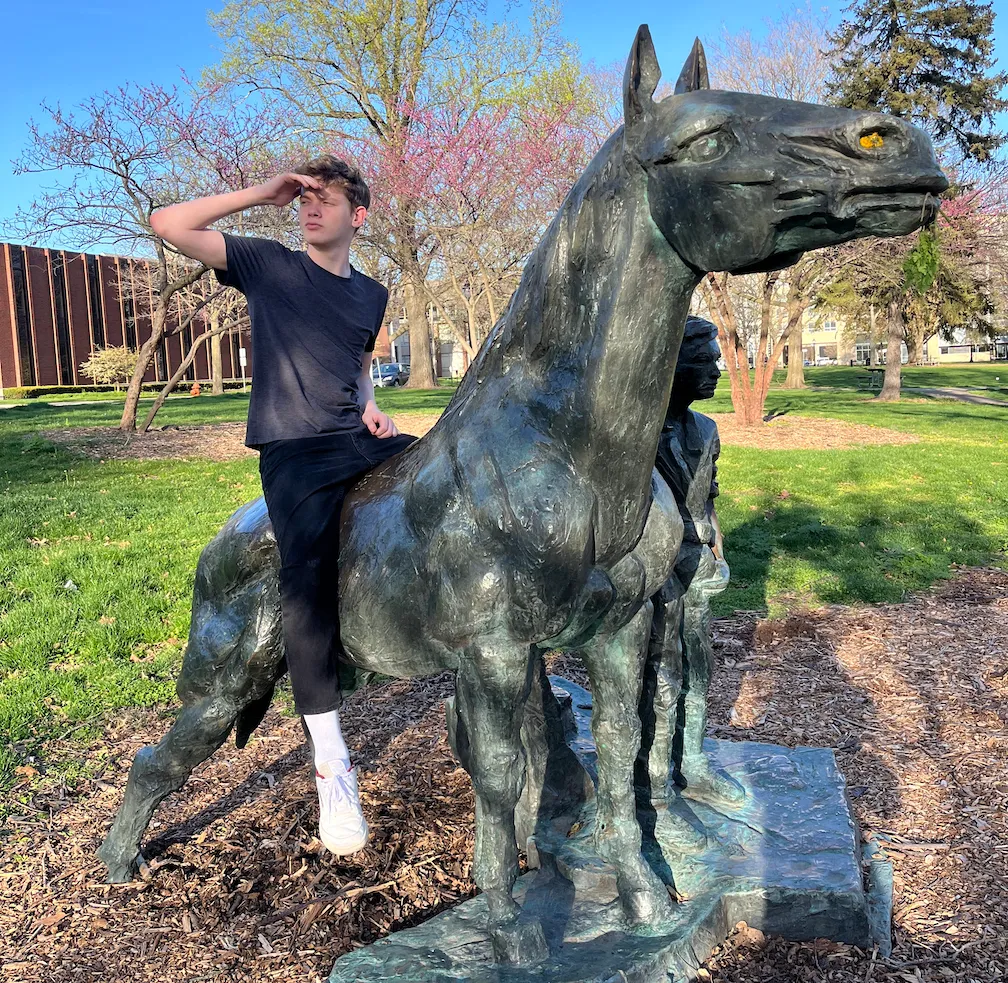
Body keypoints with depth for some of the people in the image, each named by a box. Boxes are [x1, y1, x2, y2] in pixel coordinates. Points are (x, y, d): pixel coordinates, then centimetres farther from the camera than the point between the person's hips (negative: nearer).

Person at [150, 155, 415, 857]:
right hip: (294, 454, -5)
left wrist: (371, 407, 8)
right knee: (307, 577, -29)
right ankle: (332, 767, -21)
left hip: (361, 441, 5)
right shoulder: (268, 265, 7)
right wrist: (262, 193, 1)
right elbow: (168, 225, 2)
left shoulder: (371, 295, 17)